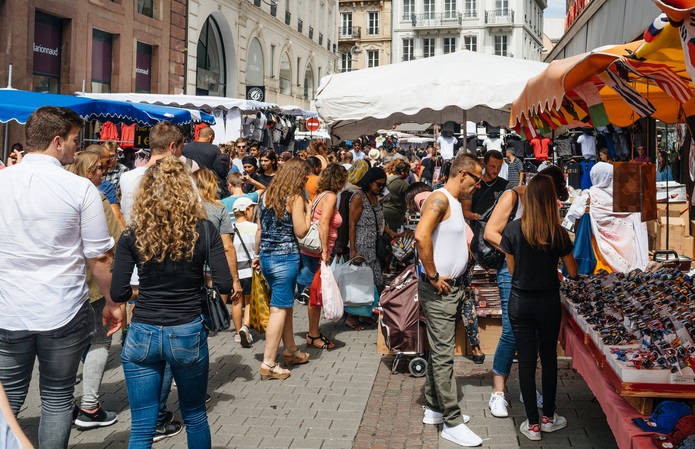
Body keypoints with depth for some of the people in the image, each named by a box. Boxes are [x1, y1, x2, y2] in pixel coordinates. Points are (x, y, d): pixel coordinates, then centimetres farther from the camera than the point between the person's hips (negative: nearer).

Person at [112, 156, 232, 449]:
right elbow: (224, 285, -8)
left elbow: (118, 294, -7)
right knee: (195, 416, 20)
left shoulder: (132, 234, -5)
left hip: (142, 334, 0)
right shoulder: (204, 230, -5)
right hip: (188, 334, 0)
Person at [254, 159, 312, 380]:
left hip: (266, 256, 8)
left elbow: (260, 229, 14)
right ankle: (268, 364, -3)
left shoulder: (266, 195, 10)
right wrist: (308, 210, 1)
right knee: (279, 308, -3)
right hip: (285, 257, -8)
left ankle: (291, 351, 34)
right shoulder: (295, 198, -10)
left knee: (286, 304, 21)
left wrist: (258, 255, 21)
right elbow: (300, 231, -12)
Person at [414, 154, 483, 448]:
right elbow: (421, 236, -30)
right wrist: (433, 276, -23)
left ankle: (434, 408, 26)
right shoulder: (440, 199, -15)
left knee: (440, 351, 16)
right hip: (439, 290, -10)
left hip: (453, 288, 10)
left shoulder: (454, 203, 15)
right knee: (443, 355, -5)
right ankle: (452, 422, 0)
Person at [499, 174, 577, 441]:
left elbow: (512, 269, 0)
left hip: (520, 301, 0)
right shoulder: (558, 233, -11)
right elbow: (573, 273, -3)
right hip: (549, 301, 0)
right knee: (549, 358, 16)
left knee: (526, 360, 6)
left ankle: (532, 424, 12)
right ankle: (548, 418, 27)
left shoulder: (513, 230, -10)